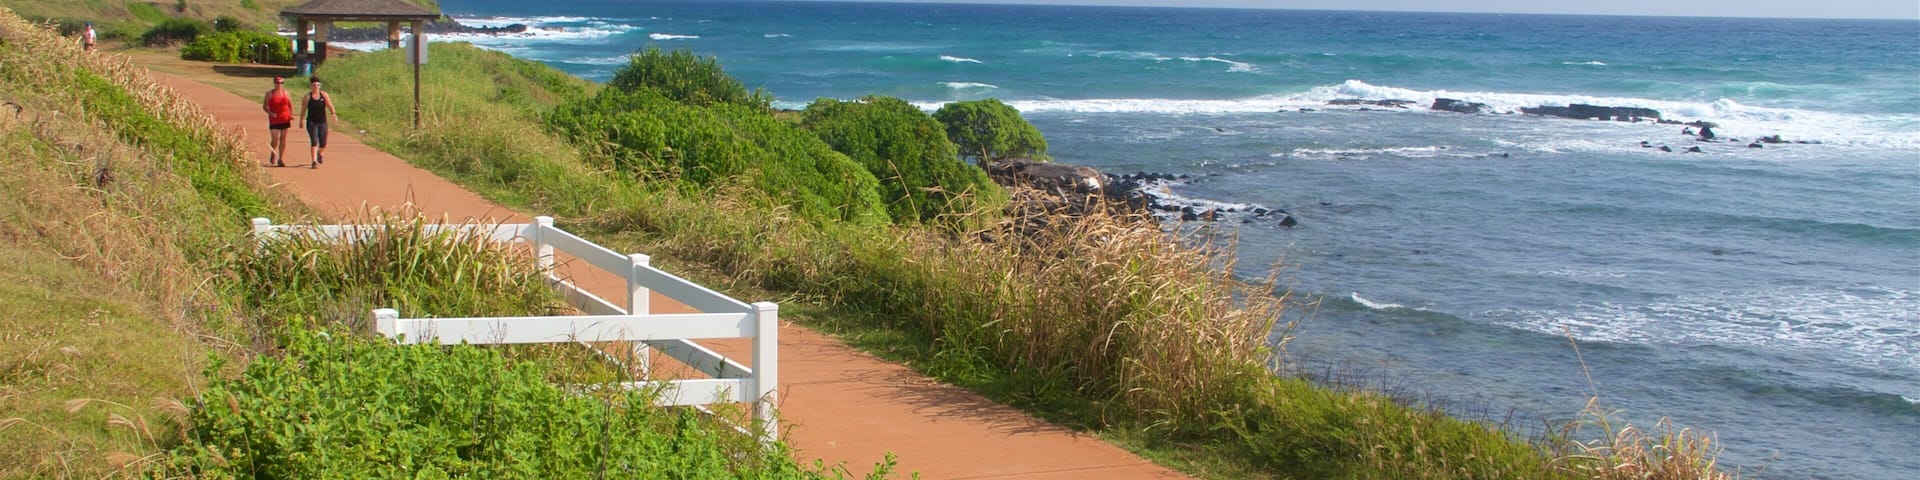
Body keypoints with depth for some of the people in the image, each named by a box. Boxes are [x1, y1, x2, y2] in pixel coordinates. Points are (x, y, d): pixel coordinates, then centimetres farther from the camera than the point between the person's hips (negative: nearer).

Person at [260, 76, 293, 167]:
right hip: (274, 120, -2)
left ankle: (281, 159, 9)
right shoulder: (269, 93, 2)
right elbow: (264, 106, 4)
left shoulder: (286, 93, 7)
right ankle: (272, 156, 18)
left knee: (283, 139, 3)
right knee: (274, 139, -8)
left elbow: (291, 105, 15)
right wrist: (270, 113, -14)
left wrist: (291, 115, 2)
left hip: (285, 119, 2)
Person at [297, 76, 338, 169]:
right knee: (314, 142, -14)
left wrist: (333, 113, -28)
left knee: (323, 143, 8)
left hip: (322, 122, 2)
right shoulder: (307, 96, -1)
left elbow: (330, 105, -8)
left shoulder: (324, 95, 2)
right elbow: (303, 110, 3)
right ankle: (314, 161, -13)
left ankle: (320, 153, 43)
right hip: (312, 122, -2)